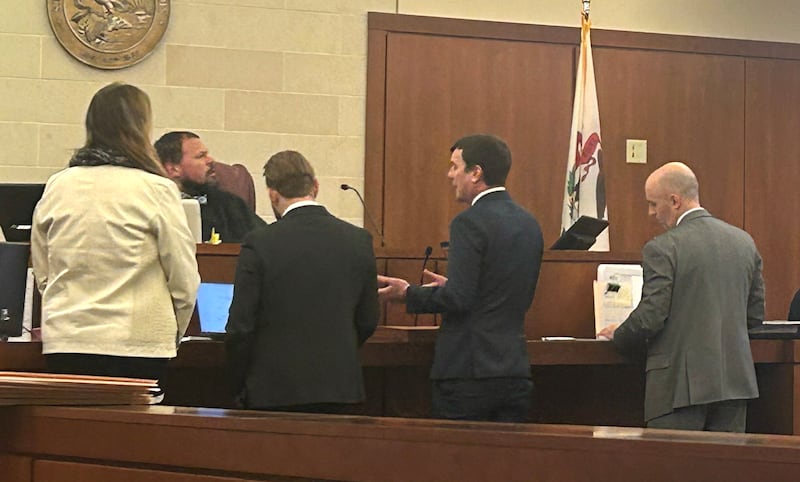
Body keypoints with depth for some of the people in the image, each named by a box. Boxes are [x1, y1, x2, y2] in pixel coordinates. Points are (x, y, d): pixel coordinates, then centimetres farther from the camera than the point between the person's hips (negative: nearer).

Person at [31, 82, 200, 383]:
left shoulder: (57, 187, 5)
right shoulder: (156, 190, -7)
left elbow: (42, 274, 13)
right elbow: (184, 280, -4)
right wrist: (173, 334, 13)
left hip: (63, 344, 4)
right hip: (136, 346, -4)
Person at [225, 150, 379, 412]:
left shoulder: (259, 243, -9)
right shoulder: (359, 240, 1)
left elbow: (240, 327, -7)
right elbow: (367, 322, 8)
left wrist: (240, 386, 5)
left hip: (274, 391, -3)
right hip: (338, 390, 4)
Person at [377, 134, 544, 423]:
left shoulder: (470, 222, -12)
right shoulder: (529, 224, 13)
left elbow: (459, 298, -19)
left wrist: (408, 294, -4)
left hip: (470, 375, -7)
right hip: (516, 373, 7)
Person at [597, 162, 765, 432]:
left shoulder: (662, 249, -11)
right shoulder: (744, 242, 9)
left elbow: (650, 318, -12)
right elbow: (755, 315, 14)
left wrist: (618, 336, 7)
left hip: (681, 384, -6)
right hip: (736, 379, 6)